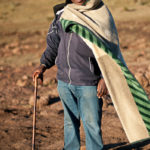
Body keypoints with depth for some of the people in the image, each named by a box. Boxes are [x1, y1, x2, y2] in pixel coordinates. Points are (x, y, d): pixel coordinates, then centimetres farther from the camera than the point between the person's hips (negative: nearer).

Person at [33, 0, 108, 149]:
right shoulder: (61, 15, 6)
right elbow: (53, 45, 17)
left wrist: (104, 77, -11)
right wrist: (43, 65, 4)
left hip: (88, 82, -4)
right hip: (64, 81, 4)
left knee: (91, 123, -2)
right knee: (70, 121, 16)